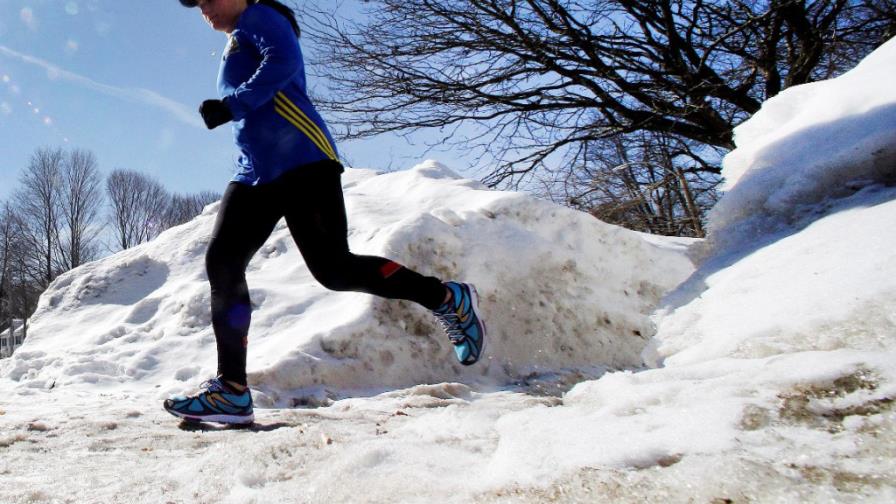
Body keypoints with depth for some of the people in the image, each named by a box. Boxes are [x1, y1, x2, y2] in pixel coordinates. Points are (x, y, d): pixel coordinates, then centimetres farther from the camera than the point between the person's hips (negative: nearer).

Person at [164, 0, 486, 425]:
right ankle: (231, 390, -2)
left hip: (301, 161, -9)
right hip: (255, 174, 9)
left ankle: (449, 299, 0)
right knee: (222, 264, -4)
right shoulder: (236, 47, 31)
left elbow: (284, 62, -16)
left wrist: (231, 106, -17)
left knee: (333, 269, -16)